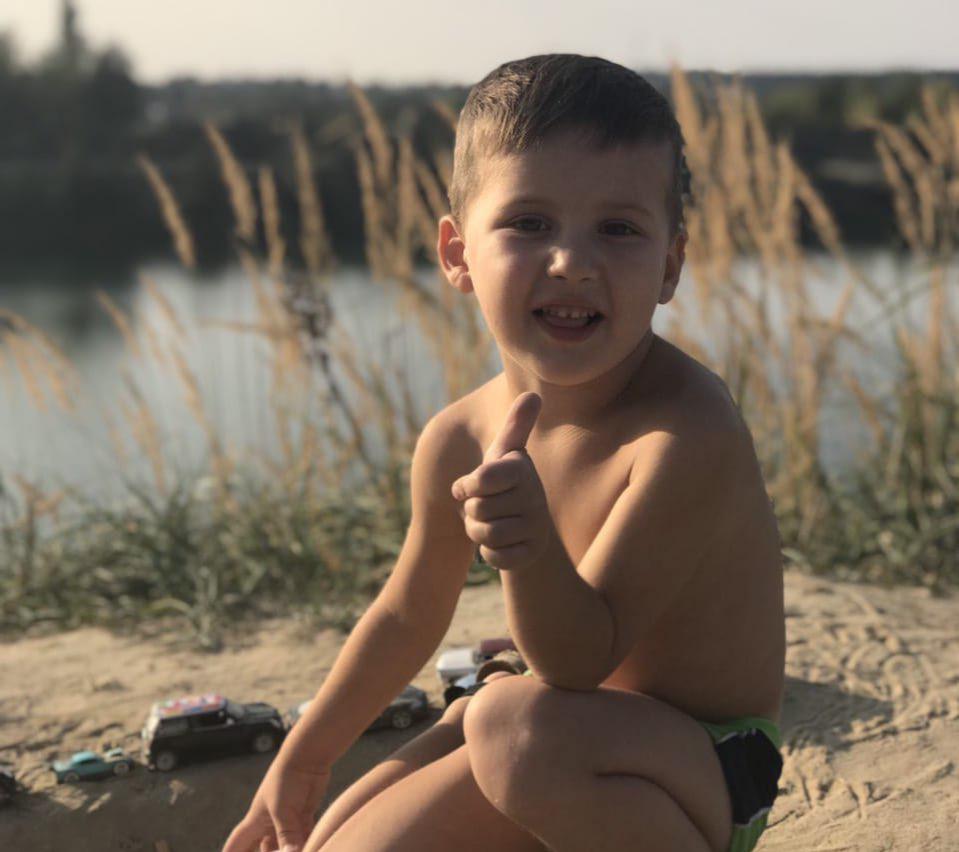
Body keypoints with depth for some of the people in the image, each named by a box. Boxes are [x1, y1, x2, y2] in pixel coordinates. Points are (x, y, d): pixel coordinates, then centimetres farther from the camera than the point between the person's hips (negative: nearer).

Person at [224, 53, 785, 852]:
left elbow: (581, 661, -28)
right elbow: (408, 615, 11)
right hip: (589, 736, 7)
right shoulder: (462, 441, -7)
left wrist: (532, 544, -49)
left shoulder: (689, 433, -28)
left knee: (517, 728, -35)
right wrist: (304, 758, 20)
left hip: (708, 770, -6)